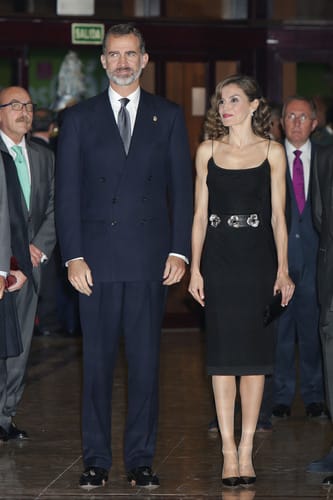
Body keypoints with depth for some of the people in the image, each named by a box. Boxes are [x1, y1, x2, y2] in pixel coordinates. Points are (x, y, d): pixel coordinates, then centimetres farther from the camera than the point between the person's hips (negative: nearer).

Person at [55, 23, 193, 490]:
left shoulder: (168, 116, 9)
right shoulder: (79, 118, 7)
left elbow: (182, 187, 7)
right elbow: (67, 193, 4)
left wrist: (179, 250, -2)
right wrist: (73, 256, -5)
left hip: (149, 258, 0)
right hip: (97, 258, 0)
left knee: (145, 361, 2)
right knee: (97, 362, 3)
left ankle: (141, 459, 10)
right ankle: (96, 459, 10)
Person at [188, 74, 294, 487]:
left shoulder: (272, 152, 3)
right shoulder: (208, 151, 8)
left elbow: (278, 215, 1)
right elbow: (200, 214, 7)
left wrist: (283, 269, -6)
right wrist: (194, 268, 1)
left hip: (257, 259, -1)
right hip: (218, 260, 1)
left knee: (253, 353, 1)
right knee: (222, 355, -1)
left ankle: (246, 451, 5)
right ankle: (228, 452, 2)